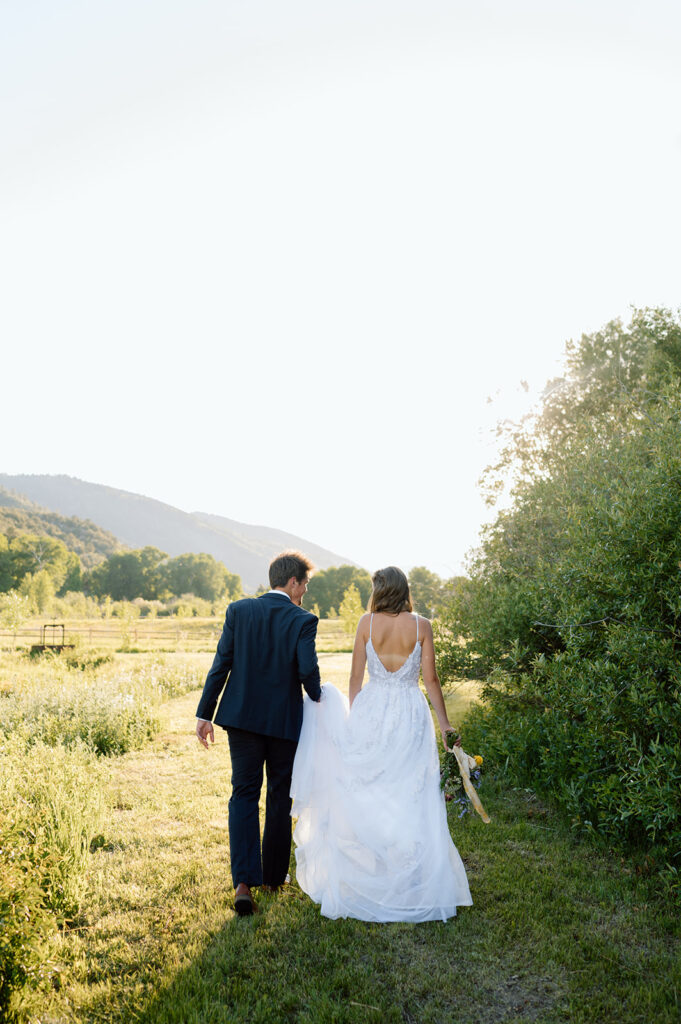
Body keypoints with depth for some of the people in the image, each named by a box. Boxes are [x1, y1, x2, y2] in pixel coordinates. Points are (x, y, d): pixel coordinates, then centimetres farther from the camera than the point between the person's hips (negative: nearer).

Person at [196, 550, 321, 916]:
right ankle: (273, 876, 27)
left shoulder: (238, 611, -1)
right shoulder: (303, 620, -10)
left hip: (242, 717, 2)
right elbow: (308, 670, -18)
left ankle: (244, 882, -4)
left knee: (244, 794, 8)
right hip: (285, 721, -2)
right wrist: (319, 701, 3)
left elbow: (221, 664, -3)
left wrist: (205, 713, 1)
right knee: (280, 797, 15)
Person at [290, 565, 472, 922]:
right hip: (411, 715, 0)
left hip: (371, 713, 0)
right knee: (411, 802, 7)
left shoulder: (367, 623, -3)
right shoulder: (421, 625, -3)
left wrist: (352, 721, 11)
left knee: (365, 798, 12)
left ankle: (363, 880, 20)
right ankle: (412, 885, 13)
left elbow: (356, 679, 0)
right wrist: (444, 724, 6)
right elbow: (430, 680, -3)